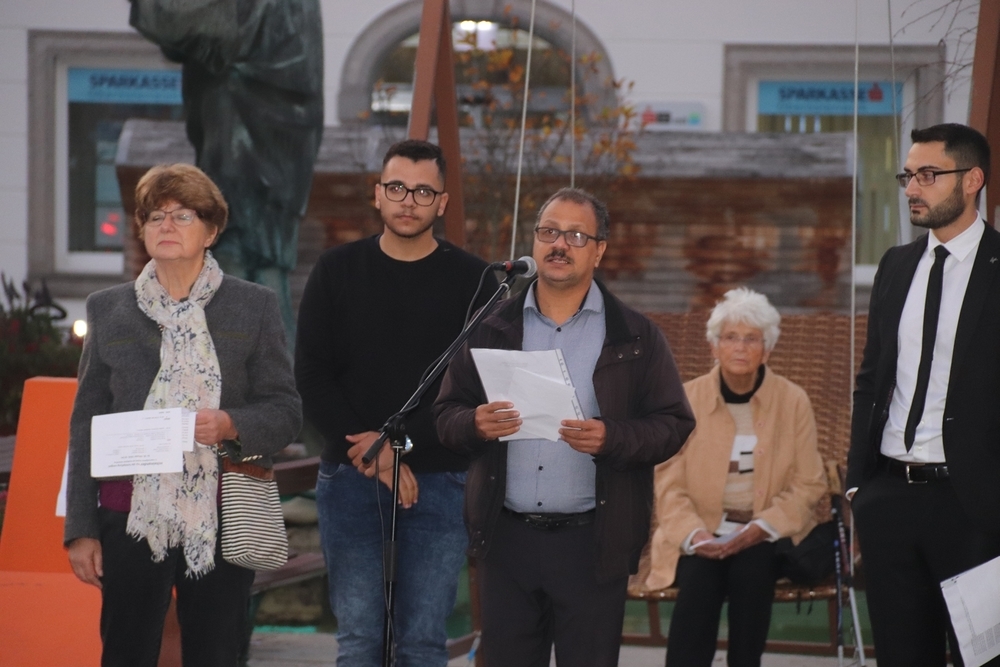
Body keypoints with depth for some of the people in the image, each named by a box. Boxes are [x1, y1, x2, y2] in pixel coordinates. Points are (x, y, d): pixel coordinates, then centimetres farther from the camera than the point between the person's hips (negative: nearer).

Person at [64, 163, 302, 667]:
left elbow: (286, 410, 5)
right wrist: (80, 527, 5)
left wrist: (231, 426, -17)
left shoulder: (254, 307, 7)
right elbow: (86, 422, 10)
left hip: (222, 519, -1)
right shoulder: (108, 310, 11)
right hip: (130, 516, 1)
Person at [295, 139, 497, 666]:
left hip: (438, 481, -1)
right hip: (350, 479, 1)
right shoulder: (336, 272, 8)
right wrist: (373, 458, -8)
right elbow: (312, 379, 3)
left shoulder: (472, 281, 3)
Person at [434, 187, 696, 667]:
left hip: (592, 541, -2)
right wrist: (474, 425, -14)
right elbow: (446, 415, 9)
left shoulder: (635, 336, 3)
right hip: (505, 537, 2)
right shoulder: (491, 329, 10)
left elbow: (673, 425, 0)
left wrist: (611, 438, -18)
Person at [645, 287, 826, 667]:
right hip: (702, 536, 0)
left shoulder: (793, 401, 1)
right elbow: (669, 483, -1)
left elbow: (808, 485, 0)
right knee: (699, 577, -31)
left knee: (750, 569, -31)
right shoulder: (688, 399, 2)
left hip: (767, 539, 1)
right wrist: (693, 533, -19)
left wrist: (761, 528, -15)